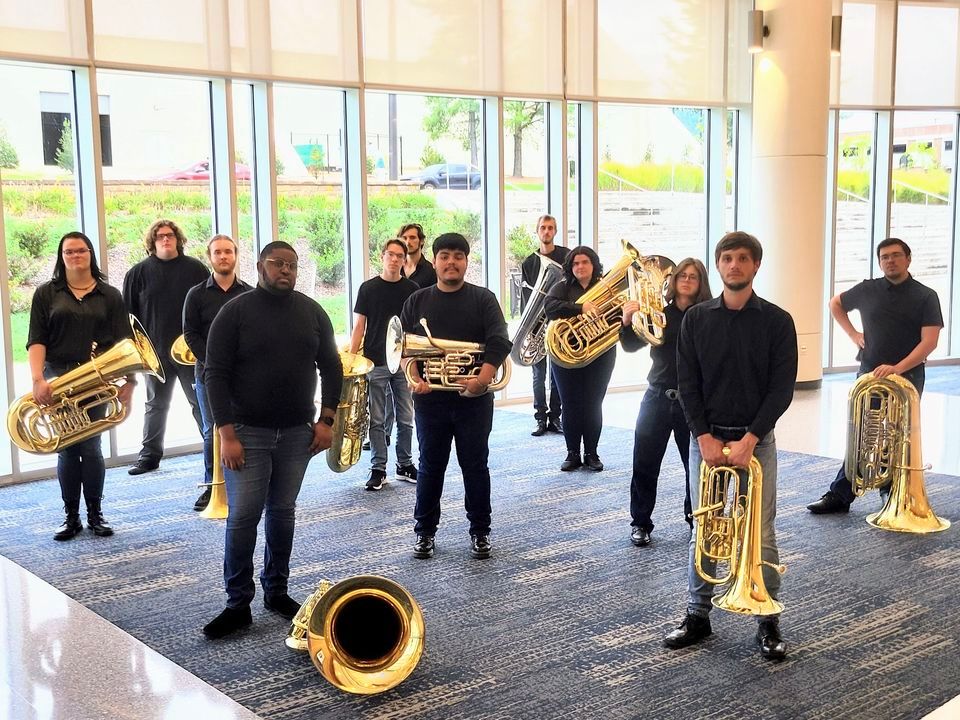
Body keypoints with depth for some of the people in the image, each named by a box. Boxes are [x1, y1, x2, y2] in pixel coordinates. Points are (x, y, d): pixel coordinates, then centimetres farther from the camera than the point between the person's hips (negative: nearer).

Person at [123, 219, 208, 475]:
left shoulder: (195, 268, 3)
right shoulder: (139, 273, 5)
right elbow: (128, 313, 7)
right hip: (155, 353, 1)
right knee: (156, 405, 12)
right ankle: (150, 455, 20)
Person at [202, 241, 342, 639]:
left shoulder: (311, 312, 5)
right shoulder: (235, 312, -6)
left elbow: (331, 367, 11)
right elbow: (216, 375, -8)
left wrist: (326, 420, 3)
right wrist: (226, 434, -14)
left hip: (297, 433, 3)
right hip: (247, 432, -3)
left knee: (282, 512, 11)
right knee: (243, 516, -4)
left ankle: (277, 591, 24)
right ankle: (238, 604, 6)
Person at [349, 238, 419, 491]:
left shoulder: (412, 289, 5)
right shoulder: (368, 288, 2)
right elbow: (359, 327, 3)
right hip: (375, 363, -1)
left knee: (406, 418, 7)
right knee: (376, 420, 4)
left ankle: (405, 465, 20)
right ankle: (378, 469, 11)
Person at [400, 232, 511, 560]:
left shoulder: (483, 299, 1)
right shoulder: (417, 301, 7)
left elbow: (499, 341, -10)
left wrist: (484, 378, -24)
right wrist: (414, 379, -14)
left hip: (473, 398, -1)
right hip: (430, 398, 1)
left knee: (475, 466, 7)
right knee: (430, 466, 9)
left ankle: (480, 532, 20)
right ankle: (425, 531, 21)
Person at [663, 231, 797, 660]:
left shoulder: (777, 321, -2)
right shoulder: (696, 319, 2)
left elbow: (782, 388, -7)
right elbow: (688, 384, 0)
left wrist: (749, 439, -15)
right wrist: (705, 437, -10)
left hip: (756, 439, -1)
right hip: (707, 436, 2)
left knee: (761, 534, 1)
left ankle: (768, 622, 13)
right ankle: (698, 615, 19)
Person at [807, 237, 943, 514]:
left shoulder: (926, 296, -3)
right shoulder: (868, 290, 4)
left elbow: (929, 341, -12)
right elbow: (835, 303, 22)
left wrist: (897, 368, -23)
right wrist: (853, 334, 9)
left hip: (908, 375, -2)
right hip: (869, 374, 2)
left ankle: (892, 491, 19)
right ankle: (839, 495, 5)